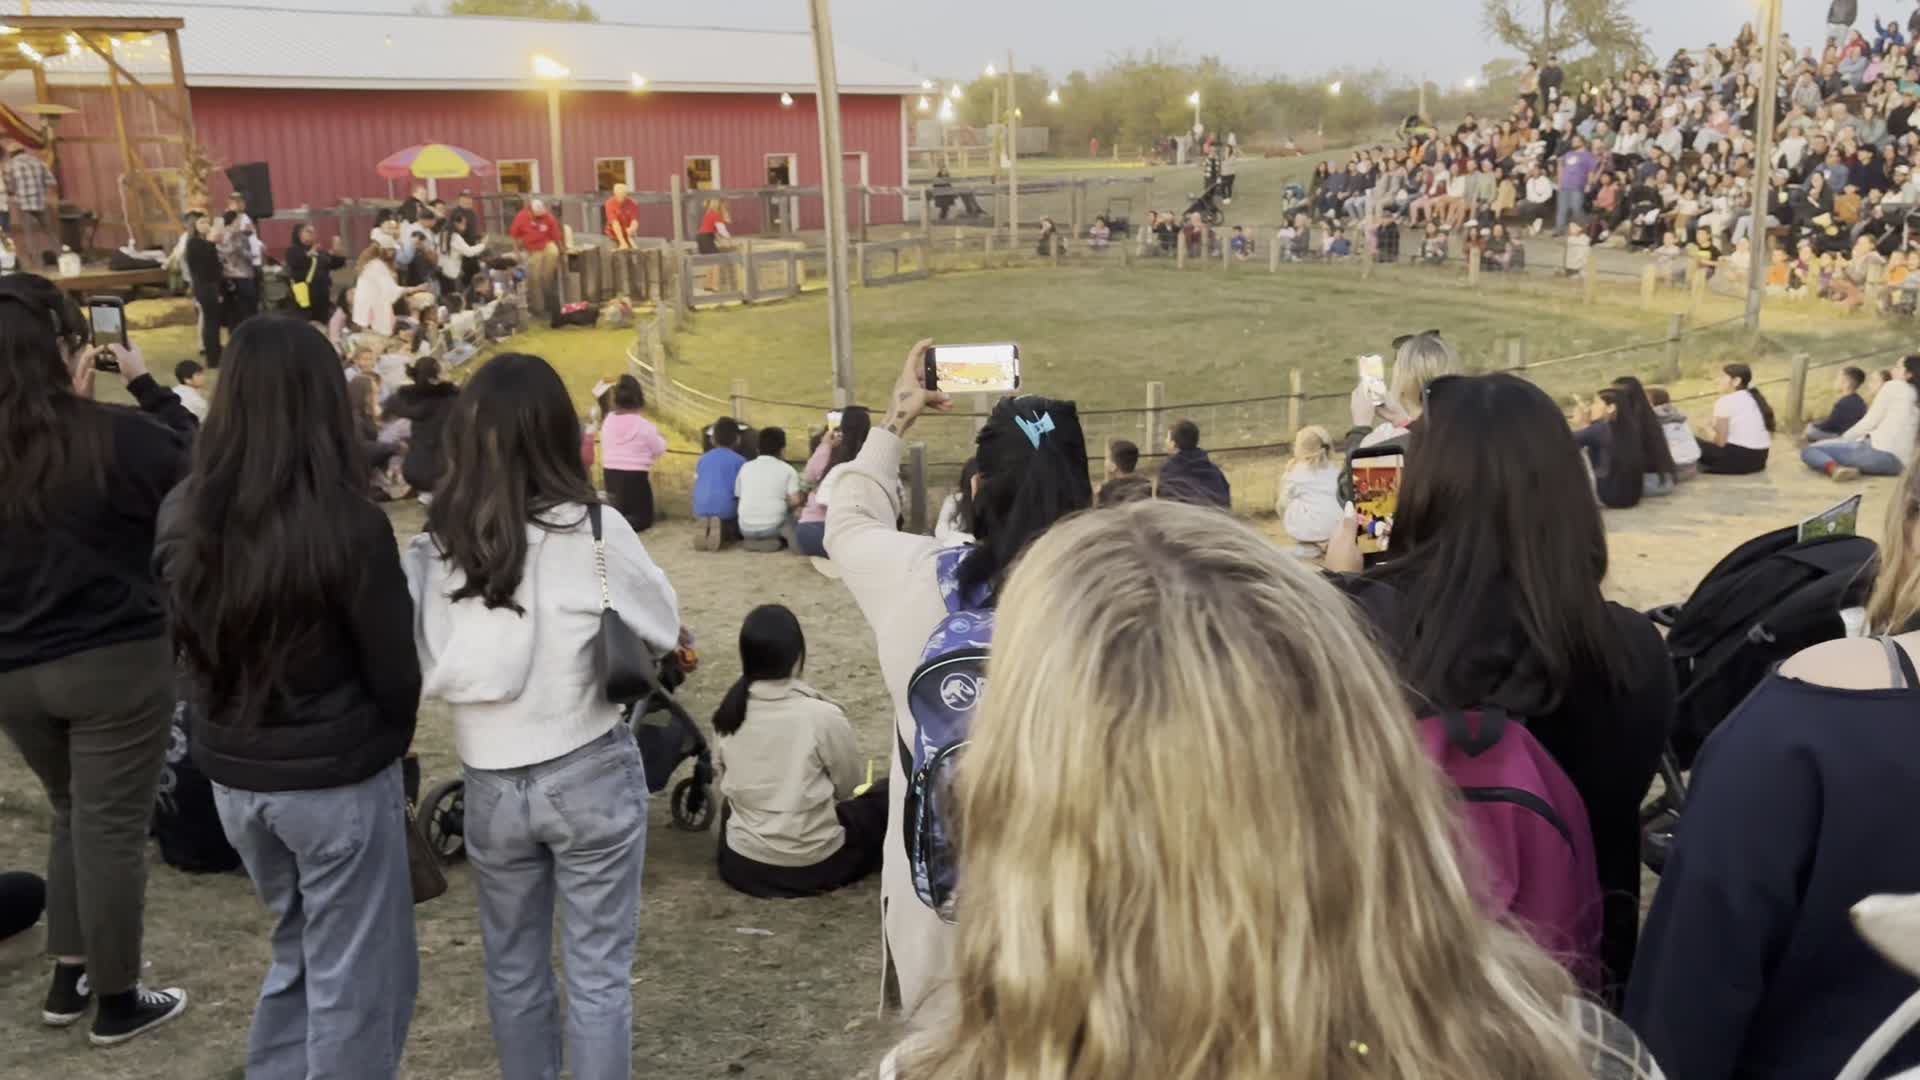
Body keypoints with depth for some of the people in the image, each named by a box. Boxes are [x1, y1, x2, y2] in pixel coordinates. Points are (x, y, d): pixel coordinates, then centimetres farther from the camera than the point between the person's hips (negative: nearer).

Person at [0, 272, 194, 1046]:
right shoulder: (114, 436, -18)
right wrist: (147, 386, 1)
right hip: (115, 662, -6)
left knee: (72, 816, 24)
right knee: (112, 828, 5)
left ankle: (68, 981, 30)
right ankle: (117, 1001, 17)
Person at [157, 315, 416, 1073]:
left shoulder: (183, 516, -6)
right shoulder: (348, 525, -22)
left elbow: (191, 646, 6)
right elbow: (395, 672, -13)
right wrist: (382, 746, 7)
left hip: (232, 773, 6)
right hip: (335, 779, -6)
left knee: (298, 950, 26)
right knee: (355, 976, 11)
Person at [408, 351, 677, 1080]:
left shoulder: (437, 541, -6)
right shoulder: (590, 528, -15)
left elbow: (432, 665, 1)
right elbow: (664, 630, -2)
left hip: (490, 780, 3)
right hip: (590, 772, -3)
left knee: (512, 968, 20)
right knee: (597, 971, 10)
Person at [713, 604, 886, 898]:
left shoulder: (728, 712, -7)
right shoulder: (822, 716, -21)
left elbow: (725, 782, 5)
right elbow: (851, 786, -6)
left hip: (741, 864, 3)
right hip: (813, 866, -3)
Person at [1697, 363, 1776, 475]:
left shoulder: (1725, 401, -9)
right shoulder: (1755, 397, 13)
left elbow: (1720, 442, -10)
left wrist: (1710, 437, 13)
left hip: (1740, 458, -8)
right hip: (1759, 459, 8)